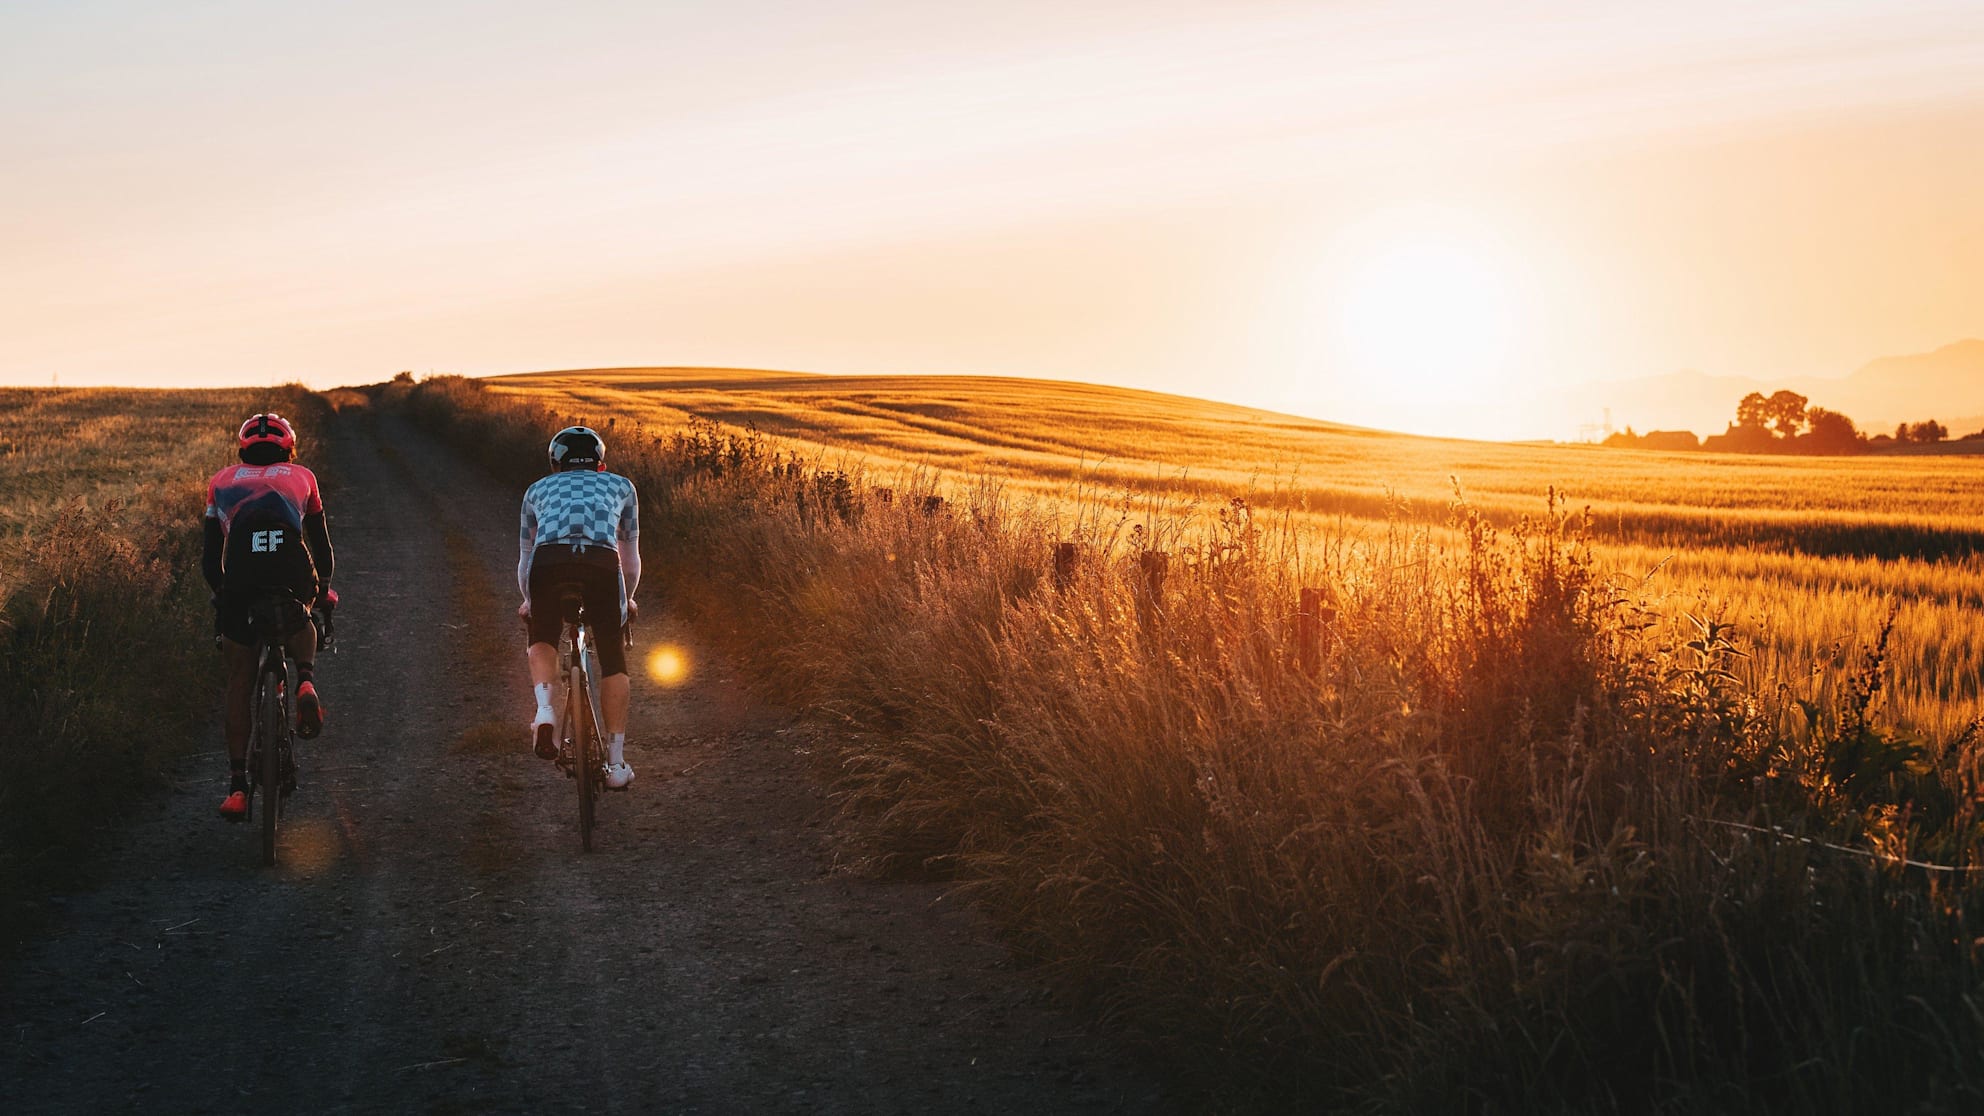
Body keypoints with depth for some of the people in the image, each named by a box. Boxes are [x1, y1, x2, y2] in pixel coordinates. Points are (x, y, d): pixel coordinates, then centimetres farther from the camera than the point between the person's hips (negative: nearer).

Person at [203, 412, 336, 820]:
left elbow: (210, 558, 31)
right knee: (301, 620, 35)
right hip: (293, 567, 0)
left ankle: (237, 786, 9)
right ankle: (306, 681, 5)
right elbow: (322, 545, 37)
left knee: (240, 680, 12)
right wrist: (324, 589, 53)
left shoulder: (222, 481, 32)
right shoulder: (301, 476, 31)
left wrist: (222, 595, 48)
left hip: (241, 569, 0)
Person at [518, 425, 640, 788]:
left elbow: (525, 556, 42)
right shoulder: (620, 485, 34)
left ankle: (544, 710, 3)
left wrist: (528, 600, 58)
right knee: (614, 662, 15)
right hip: (602, 564, -1)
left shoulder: (538, 489, 34)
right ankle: (616, 763, 15)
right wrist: (628, 598, 56)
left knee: (542, 640, 28)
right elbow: (631, 556, 40)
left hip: (548, 560, 1)